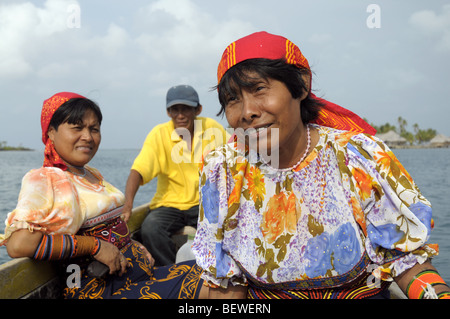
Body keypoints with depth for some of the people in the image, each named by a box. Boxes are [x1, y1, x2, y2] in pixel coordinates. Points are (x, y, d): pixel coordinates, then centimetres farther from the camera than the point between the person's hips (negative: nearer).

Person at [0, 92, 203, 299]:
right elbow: (18, 244, -24)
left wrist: (136, 249, 6)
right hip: (105, 288, -9)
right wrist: (94, 245, -19)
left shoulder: (92, 175, 18)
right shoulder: (43, 180, -8)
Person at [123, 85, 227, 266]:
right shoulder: (159, 134, -7)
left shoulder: (212, 129, -2)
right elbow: (139, 170, -17)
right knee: (150, 228, -30)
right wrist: (127, 204, -33)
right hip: (169, 204, 0)